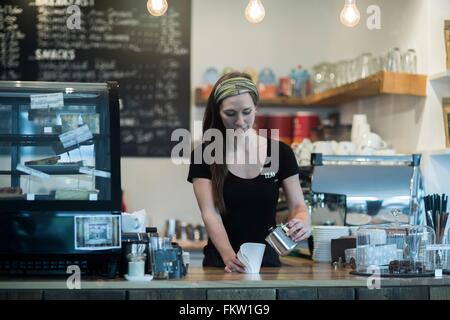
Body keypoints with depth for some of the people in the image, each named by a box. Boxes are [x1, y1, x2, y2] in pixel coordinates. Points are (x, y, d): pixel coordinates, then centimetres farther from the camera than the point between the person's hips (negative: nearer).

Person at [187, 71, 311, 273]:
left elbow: (297, 205, 4)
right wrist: (229, 256, -25)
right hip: (221, 263, -1)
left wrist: (302, 221, -20)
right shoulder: (204, 156, -2)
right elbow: (210, 213, -9)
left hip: (267, 261, 1)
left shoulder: (280, 153, 3)